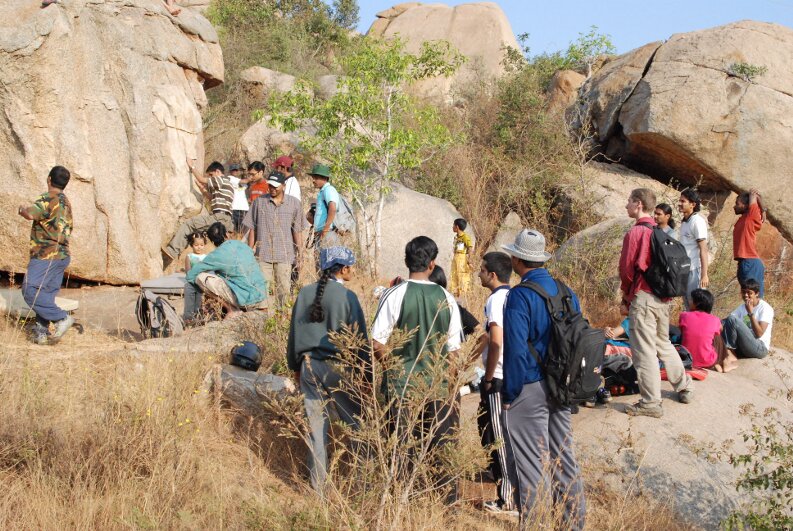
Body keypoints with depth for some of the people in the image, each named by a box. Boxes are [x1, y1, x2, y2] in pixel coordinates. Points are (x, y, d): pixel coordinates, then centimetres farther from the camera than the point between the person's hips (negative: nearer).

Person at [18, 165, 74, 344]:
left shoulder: (48, 199, -13)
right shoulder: (66, 202, 17)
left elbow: (30, 214, -29)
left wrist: (22, 209, -8)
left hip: (46, 255, -9)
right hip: (63, 255, 9)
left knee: (30, 291, -10)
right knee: (47, 294, 10)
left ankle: (61, 318, -16)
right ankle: (41, 331, 7)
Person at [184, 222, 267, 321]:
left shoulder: (218, 254, -12)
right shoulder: (243, 245, 8)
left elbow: (191, 275, -4)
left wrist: (189, 277, 19)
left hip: (245, 300, -8)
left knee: (201, 277, -6)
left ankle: (232, 310, -2)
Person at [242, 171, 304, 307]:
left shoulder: (294, 203, 6)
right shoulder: (259, 202, 6)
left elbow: (297, 230, 9)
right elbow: (252, 228, 8)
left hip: (285, 255, 0)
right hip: (263, 254, 0)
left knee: (284, 288, 1)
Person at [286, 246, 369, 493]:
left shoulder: (305, 294, 2)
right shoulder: (347, 296, -12)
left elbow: (295, 332, 10)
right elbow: (359, 334, -8)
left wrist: (295, 366, 21)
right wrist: (366, 367, 3)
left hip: (310, 366, 5)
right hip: (338, 367, -4)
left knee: (316, 426, 9)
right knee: (357, 421, 9)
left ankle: (318, 485, 15)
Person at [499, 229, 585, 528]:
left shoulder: (519, 296, -18)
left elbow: (515, 350, -21)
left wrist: (509, 394, -11)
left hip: (529, 391, -7)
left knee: (531, 465, 2)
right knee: (563, 457, 17)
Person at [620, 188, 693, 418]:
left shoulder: (635, 233, -14)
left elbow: (627, 270, -12)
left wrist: (626, 294, 6)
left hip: (642, 298, -8)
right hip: (663, 298, 8)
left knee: (644, 350, -2)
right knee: (664, 343, 23)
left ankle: (651, 403, 0)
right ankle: (685, 388, 31)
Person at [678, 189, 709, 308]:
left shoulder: (698, 221, -12)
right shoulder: (684, 222, 13)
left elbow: (703, 250, -16)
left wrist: (704, 275, -20)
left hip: (695, 270, -9)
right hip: (685, 270, 9)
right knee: (689, 308, 13)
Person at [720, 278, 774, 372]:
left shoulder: (765, 308, -6)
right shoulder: (742, 308, 15)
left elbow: (759, 334, -17)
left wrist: (750, 313, -18)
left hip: (760, 348, -7)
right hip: (742, 348, 7)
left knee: (732, 319, -22)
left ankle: (730, 356, -17)